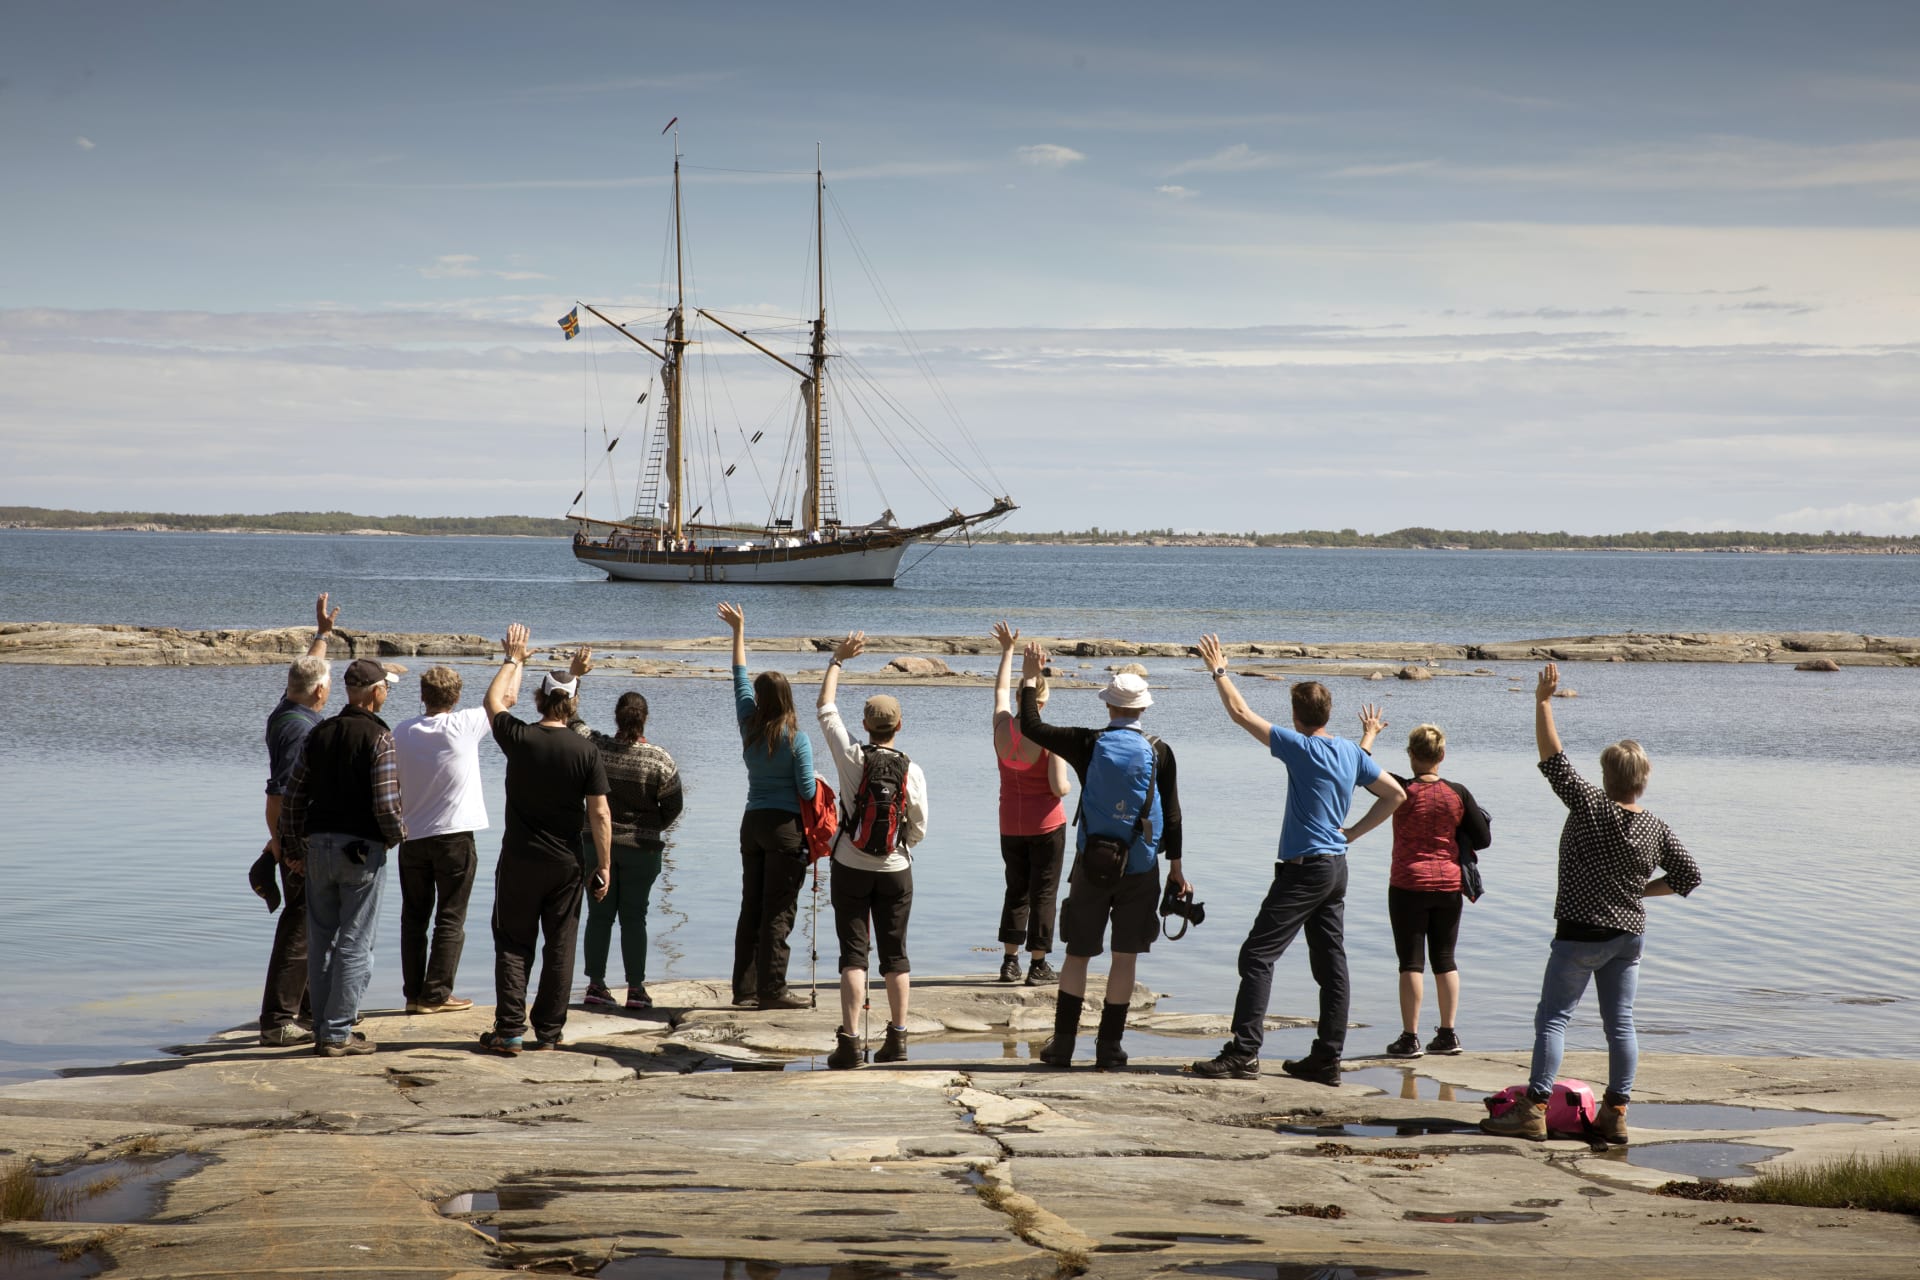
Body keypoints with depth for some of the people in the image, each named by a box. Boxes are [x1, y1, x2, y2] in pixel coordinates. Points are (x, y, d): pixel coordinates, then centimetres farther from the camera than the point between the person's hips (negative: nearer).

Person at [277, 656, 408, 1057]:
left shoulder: (318, 734, 6)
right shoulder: (378, 737, -11)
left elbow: (293, 796, 8)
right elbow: (386, 803, -17)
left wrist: (292, 847, 17)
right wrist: (398, 834, 3)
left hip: (319, 845, 6)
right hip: (362, 849, -6)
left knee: (321, 940, 12)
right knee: (355, 944, 0)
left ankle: (323, 1028, 17)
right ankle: (338, 1033, 1)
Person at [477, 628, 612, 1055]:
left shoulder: (519, 739, -8)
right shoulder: (586, 751, -8)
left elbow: (494, 701, 13)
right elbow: (600, 815, -6)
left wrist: (513, 660, 25)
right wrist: (604, 866, 2)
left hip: (519, 860, 0)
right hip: (566, 863, 0)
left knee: (513, 945, 7)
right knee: (560, 947, 8)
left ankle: (510, 1031, 1)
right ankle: (549, 1032, 10)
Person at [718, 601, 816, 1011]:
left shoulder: (750, 727, 2)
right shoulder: (796, 738, -11)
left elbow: (740, 679, 15)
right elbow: (807, 789, -11)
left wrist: (739, 630, 24)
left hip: (753, 822, 6)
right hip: (787, 826, -5)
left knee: (751, 908, 10)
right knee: (778, 912, -3)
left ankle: (745, 988, 11)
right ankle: (772, 990, -4)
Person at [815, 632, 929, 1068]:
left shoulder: (852, 758, -10)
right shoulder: (912, 771, -8)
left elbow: (826, 708, 2)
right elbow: (919, 831, 0)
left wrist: (838, 660, 12)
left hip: (851, 868, -1)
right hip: (896, 870, 1)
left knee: (853, 953, -1)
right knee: (895, 954, 9)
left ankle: (849, 1040, -10)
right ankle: (897, 1039, 11)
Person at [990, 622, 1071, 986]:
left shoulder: (1002, 727, -4)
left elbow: (1001, 690, 15)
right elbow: (1060, 788, -21)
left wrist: (1008, 650, 27)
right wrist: (1069, 780, 3)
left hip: (1011, 825, 5)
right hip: (1046, 825, -5)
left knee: (1016, 891, 15)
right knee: (1043, 893, 2)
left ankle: (1010, 962, 12)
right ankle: (1038, 966, 3)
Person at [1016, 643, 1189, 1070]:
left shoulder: (1088, 745, -6)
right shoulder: (1159, 752, -5)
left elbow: (1031, 726, 2)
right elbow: (1172, 815, -2)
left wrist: (1030, 678, 13)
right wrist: (1176, 867, 7)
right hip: (1141, 870, 0)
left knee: (1077, 954, 10)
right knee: (1125, 957, 6)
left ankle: (1062, 1043, 9)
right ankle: (1109, 1048, 8)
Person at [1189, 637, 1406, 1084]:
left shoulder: (1301, 747, -13)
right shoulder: (1351, 753, 8)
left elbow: (1241, 713, -13)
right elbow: (1395, 795, 15)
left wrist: (1218, 670, -1)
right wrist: (1352, 833, 13)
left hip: (1304, 869, -8)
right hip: (1337, 867, 8)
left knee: (1258, 955, -8)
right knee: (1330, 963, 9)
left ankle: (1243, 1054, -14)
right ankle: (1326, 1059, 11)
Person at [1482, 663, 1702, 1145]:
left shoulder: (1589, 806, -13)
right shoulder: (1657, 830, 0)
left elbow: (1553, 758, -12)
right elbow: (1688, 876, 7)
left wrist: (1543, 700, -7)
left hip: (1580, 933, -5)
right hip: (1628, 934, 5)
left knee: (1553, 1018, -1)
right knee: (1620, 1022, 8)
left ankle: (1534, 1109, -5)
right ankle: (1616, 1114, 9)